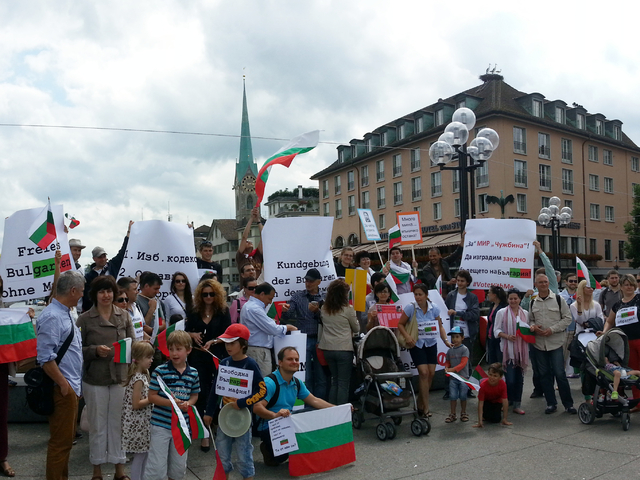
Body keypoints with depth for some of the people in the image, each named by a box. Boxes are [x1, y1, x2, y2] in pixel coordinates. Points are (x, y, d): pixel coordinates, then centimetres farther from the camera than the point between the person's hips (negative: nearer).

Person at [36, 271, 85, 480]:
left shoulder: (65, 313, 12)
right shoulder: (52, 317, -18)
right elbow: (45, 357, -23)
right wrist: (63, 384, -19)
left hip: (72, 386, 10)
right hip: (62, 389, -10)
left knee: (66, 439, 18)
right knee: (60, 441, 0)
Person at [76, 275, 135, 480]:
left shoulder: (124, 315, 4)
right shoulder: (84, 319, -3)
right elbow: (78, 349, -3)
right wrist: (96, 350, -19)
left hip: (121, 376, 2)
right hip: (94, 379, -2)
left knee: (119, 423, 9)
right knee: (97, 424, 9)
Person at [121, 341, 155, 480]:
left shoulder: (142, 375, 8)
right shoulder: (138, 378, -21)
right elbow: (136, 404, -22)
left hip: (142, 422, 9)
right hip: (137, 423, -9)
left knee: (144, 452, 16)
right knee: (140, 454, 0)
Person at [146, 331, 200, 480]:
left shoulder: (193, 373, 1)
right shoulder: (160, 371, -11)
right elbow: (152, 396, -9)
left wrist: (188, 404, -9)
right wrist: (170, 403, -23)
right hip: (161, 424, -4)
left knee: (179, 468, 16)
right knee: (157, 468, -1)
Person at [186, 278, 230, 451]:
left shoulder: (223, 312, 0)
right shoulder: (194, 312, 7)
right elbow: (185, 331, 11)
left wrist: (212, 341, -19)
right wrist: (192, 335, -11)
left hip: (217, 357, -2)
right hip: (198, 357, 2)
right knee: (201, 393, 1)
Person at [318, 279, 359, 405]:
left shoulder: (324, 309, 2)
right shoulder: (348, 309, -11)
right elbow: (356, 329, 2)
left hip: (328, 349, 5)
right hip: (344, 349, -5)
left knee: (334, 380, 17)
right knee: (343, 383, 3)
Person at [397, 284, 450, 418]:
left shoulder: (434, 309, -1)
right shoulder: (410, 308, -11)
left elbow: (440, 326, 8)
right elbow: (400, 324, -3)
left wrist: (446, 340, -5)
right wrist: (407, 336, -18)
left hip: (431, 344, 4)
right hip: (416, 344, -4)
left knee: (431, 373, 2)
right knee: (424, 372, -14)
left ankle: (420, 404, 20)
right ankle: (425, 408, -6)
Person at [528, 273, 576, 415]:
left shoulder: (558, 299, -2)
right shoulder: (533, 303, 8)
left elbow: (567, 318, -2)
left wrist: (552, 329, -12)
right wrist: (533, 327, -7)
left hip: (556, 342, -3)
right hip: (539, 343, 4)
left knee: (560, 373, -4)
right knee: (544, 374, 8)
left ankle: (568, 404, 9)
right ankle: (551, 403, 20)